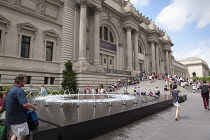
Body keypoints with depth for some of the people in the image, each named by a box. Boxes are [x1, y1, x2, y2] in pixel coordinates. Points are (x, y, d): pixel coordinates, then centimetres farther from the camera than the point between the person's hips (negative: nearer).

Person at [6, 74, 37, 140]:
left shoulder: (11, 90, 10)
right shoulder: (19, 91, -21)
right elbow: (25, 104, -31)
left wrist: (27, 108, 17)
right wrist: (34, 107, -13)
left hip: (11, 117, 10)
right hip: (18, 118, -10)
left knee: (16, 134, 23)